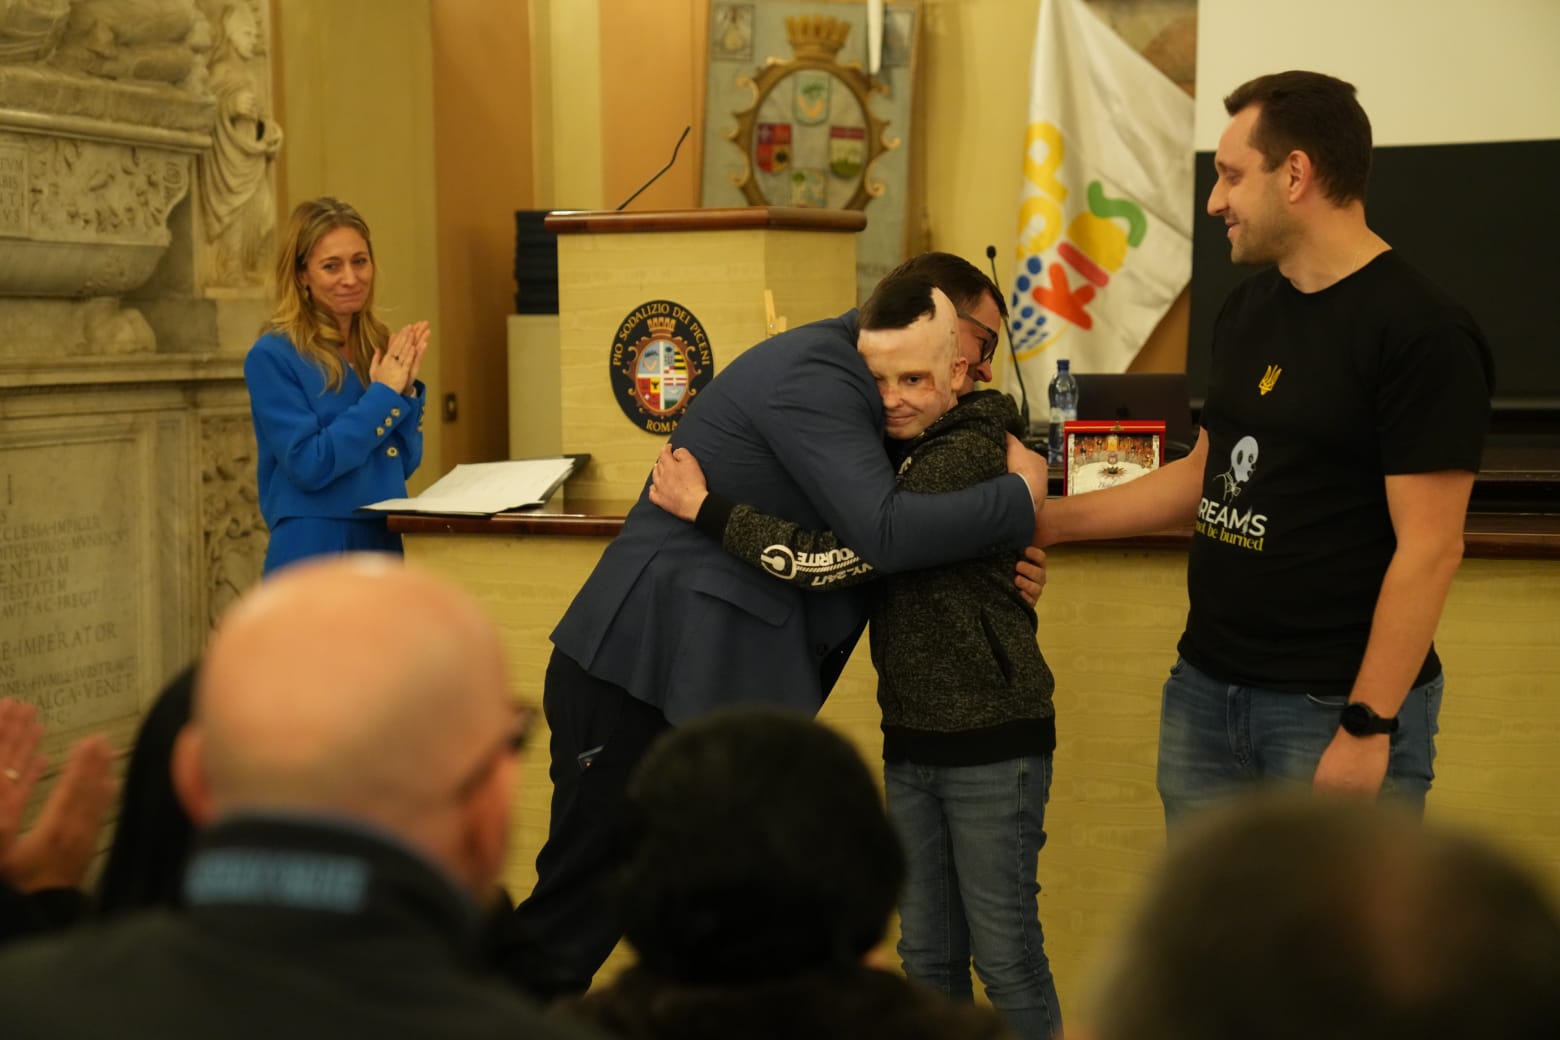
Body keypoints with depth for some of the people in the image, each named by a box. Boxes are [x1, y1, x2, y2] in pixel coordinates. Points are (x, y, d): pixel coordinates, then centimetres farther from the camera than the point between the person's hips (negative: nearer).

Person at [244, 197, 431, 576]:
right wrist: (383, 394, -13)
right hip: (314, 554, -6)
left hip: (387, 546, 6)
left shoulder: (379, 346, 8)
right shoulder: (272, 356, -9)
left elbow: (404, 464, 10)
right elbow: (309, 465, -17)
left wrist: (406, 390, -5)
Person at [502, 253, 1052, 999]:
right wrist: (1022, 498, -13)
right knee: (567, 933, -4)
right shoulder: (813, 376, -16)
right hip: (640, 675, -10)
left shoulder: (840, 379, 14)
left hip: (712, 687, 10)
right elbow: (885, 532, -26)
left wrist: (1003, 555, 1)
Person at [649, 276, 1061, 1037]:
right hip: (913, 739, 8)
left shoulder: (966, 455, -17)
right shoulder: (900, 455, 10)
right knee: (927, 955, 12)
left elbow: (840, 557, -24)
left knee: (1005, 952, -1)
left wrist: (703, 508, -19)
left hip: (992, 743, -8)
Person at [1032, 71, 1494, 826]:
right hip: (1203, 690, 7)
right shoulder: (1247, 308, 10)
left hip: (1335, 708, -7)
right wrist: (1050, 520, 16)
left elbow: (1429, 548, -18)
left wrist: (1369, 728, -20)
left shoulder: (1421, 334, -15)